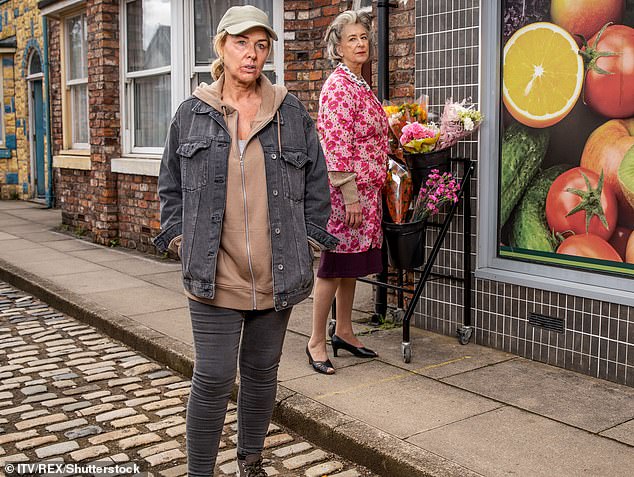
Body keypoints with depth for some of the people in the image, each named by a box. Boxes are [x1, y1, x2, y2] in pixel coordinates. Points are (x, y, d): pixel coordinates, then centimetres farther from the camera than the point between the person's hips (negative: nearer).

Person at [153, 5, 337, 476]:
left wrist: (309, 239, 4)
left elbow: (317, 184, 9)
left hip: (277, 274, 2)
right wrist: (181, 239, 3)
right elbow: (171, 186, 12)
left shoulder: (292, 112, 5)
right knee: (213, 377, -1)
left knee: (262, 371, 14)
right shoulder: (191, 114, 4)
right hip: (215, 274, -1)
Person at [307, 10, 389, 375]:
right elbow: (336, 146, -20)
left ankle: (344, 331, 26)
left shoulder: (361, 85, 16)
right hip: (345, 191, -9)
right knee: (335, 265, -3)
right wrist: (350, 195, -22)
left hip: (366, 191, 9)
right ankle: (316, 341, 8)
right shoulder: (339, 86, -13)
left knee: (352, 264, 15)